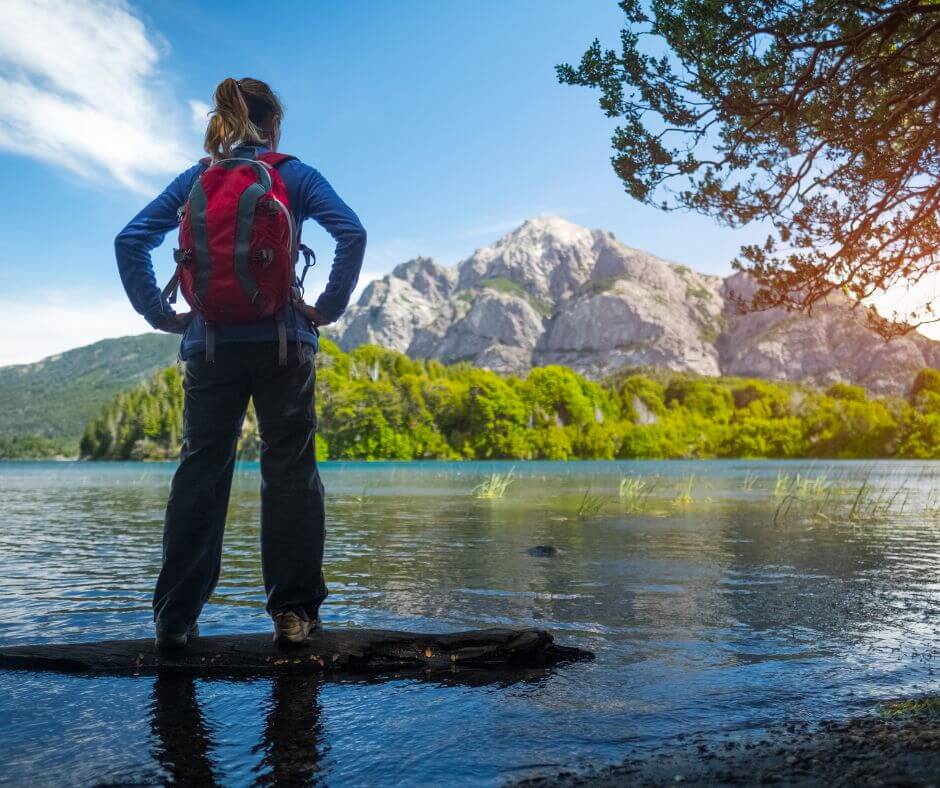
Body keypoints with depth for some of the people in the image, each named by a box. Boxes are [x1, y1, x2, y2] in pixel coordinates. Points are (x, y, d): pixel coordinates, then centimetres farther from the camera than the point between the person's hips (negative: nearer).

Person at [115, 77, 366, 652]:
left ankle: (175, 619, 9)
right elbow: (352, 233, -10)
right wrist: (330, 307, -5)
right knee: (291, 469, 4)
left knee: (200, 472, 7)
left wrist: (160, 313, 5)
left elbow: (131, 241, 4)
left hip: (210, 342, 2)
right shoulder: (295, 175, 5)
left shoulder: (195, 179, 12)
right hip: (283, 341, -2)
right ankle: (294, 611, 4)